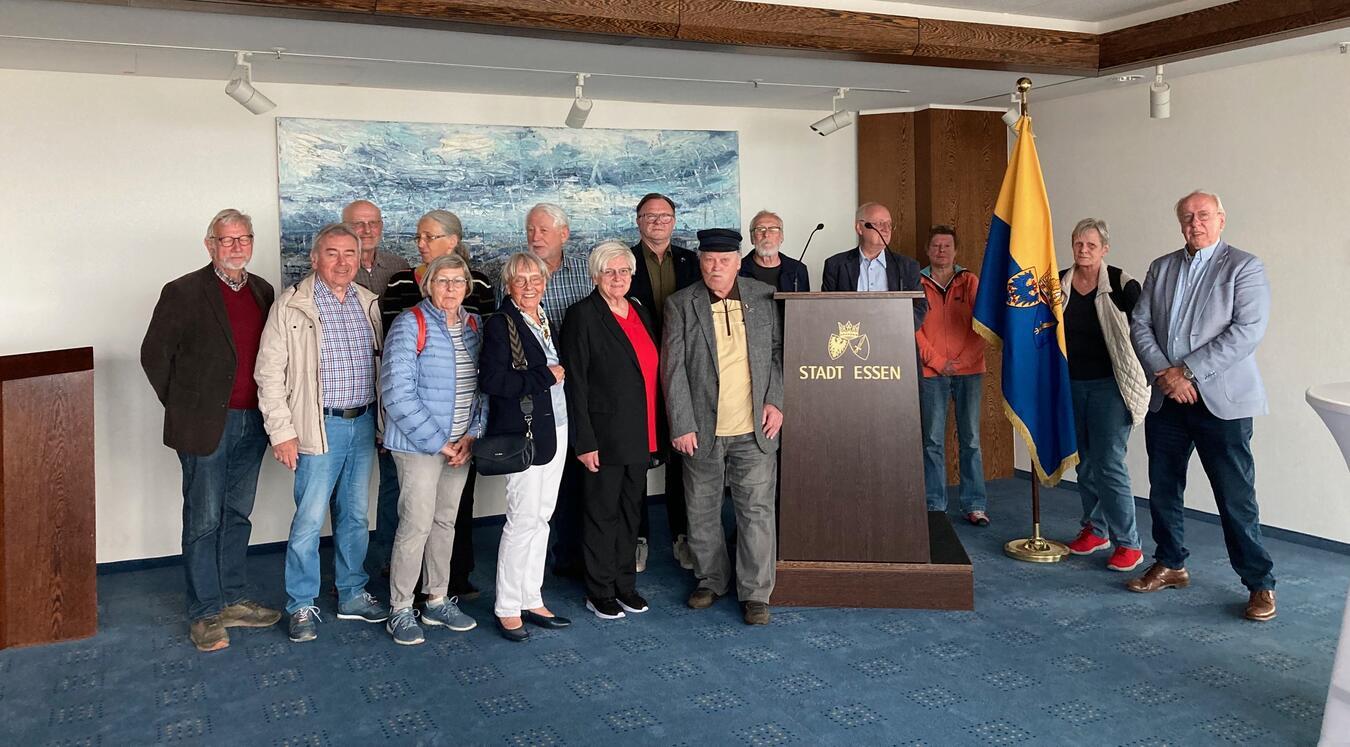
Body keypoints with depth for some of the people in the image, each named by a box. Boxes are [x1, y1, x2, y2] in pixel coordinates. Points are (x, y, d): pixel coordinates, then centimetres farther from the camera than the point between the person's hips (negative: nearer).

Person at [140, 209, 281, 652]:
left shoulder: (263, 291, 9)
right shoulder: (183, 293, -7)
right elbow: (155, 354, -4)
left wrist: (267, 409, 9)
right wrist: (181, 405, -2)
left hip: (251, 423, 5)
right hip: (205, 426, -5)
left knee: (237, 516, 14)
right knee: (204, 521, 2)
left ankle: (233, 601, 26)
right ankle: (206, 614, 12)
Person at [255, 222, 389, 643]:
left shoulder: (368, 304, 9)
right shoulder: (291, 306, -7)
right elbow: (269, 374, -8)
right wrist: (282, 432, -11)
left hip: (363, 424, 5)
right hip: (320, 427, -5)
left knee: (356, 516, 14)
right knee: (309, 521, -2)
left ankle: (352, 595, 27)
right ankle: (301, 606, 13)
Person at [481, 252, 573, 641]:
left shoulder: (545, 321, 14)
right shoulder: (500, 324, -9)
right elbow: (491, 379, -20)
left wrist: (556, 374, 3)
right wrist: (544, 376, -16)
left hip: (555, 428, 8)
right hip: (523, 432, -7)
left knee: (541, 517, 11)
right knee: (524, 518, -6)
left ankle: (532, 599, 21)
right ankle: (507, 608, 7)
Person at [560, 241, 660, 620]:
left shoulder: (639, 311, 11)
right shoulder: (583, 315, -10)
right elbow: (575, 382, -13)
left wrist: (652, 431, 11)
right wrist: (584, 442, -16)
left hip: (639, 433, 7)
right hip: (605, 435, -6)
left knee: (631, 510, 15)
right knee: (603, 513, 4)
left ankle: (625, 584, 27)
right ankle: (600, 592, 17)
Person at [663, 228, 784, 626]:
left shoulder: (764, 297, 3)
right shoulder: (680, 305, -2)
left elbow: (779, 350, 8)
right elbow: (673, 369, -4)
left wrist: (776, 400, -4)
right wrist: (682, 425, -9)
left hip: (754, 429, 0)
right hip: (702, 429, 0)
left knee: (756, 511, 2)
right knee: (702, 511, 12)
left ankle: (755, 593, 13)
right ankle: (711, 580, 31)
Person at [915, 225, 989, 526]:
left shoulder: (970, 281, 6)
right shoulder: (918, 283, 4)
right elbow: (914, 328, 0)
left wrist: (963, 360, -9)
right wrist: (938, 362, -8)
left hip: (969, 370, 1)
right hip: (931, 372, -1)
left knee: (970, 440, 4)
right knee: (933, 441, 2)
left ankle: (974, 504, 10)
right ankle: (935, 505, 10)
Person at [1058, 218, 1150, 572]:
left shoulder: (1122, 285, -7)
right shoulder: (1059, 283, 4)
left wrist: (1142, 383, -7)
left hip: (1110, 386, -5)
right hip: (1071, 385, 5)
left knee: (1109, 464, -8)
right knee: (1085, 462, 13)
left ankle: (1128, 543, 1)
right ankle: (1095, 530, 26)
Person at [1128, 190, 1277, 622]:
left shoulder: (1244, 267, -2)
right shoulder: (1161, 268, 12)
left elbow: (1248, 331, -13)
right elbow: (1140, 325, 6)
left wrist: (1188, 371, -17)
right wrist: (1163, 373, -10)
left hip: (1221, 402, -5)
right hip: (1166, 400, 5)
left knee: (1236, 498, -2)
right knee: (1163, 489, 13)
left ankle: (1260, 584, 11)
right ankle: (1170, 566, 29)